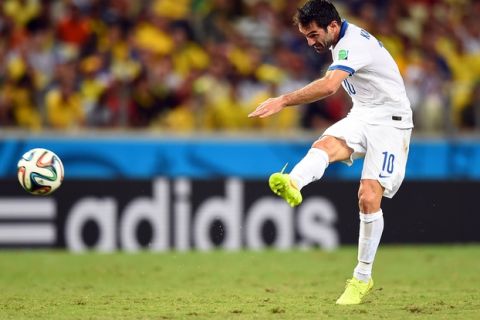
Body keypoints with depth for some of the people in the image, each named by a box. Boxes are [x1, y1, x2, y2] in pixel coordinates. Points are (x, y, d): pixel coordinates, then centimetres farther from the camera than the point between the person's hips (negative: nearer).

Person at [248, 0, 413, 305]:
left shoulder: (354, 43, -24)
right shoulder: (343, 40, 7)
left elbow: (329, 86, -41)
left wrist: (283, 101, -44)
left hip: (390, 122, -8)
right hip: (362, 116, 8)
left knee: (369, 198, -17)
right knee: (326, 144, -27)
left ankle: (362, 279, -3)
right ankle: (292, 185, -59)